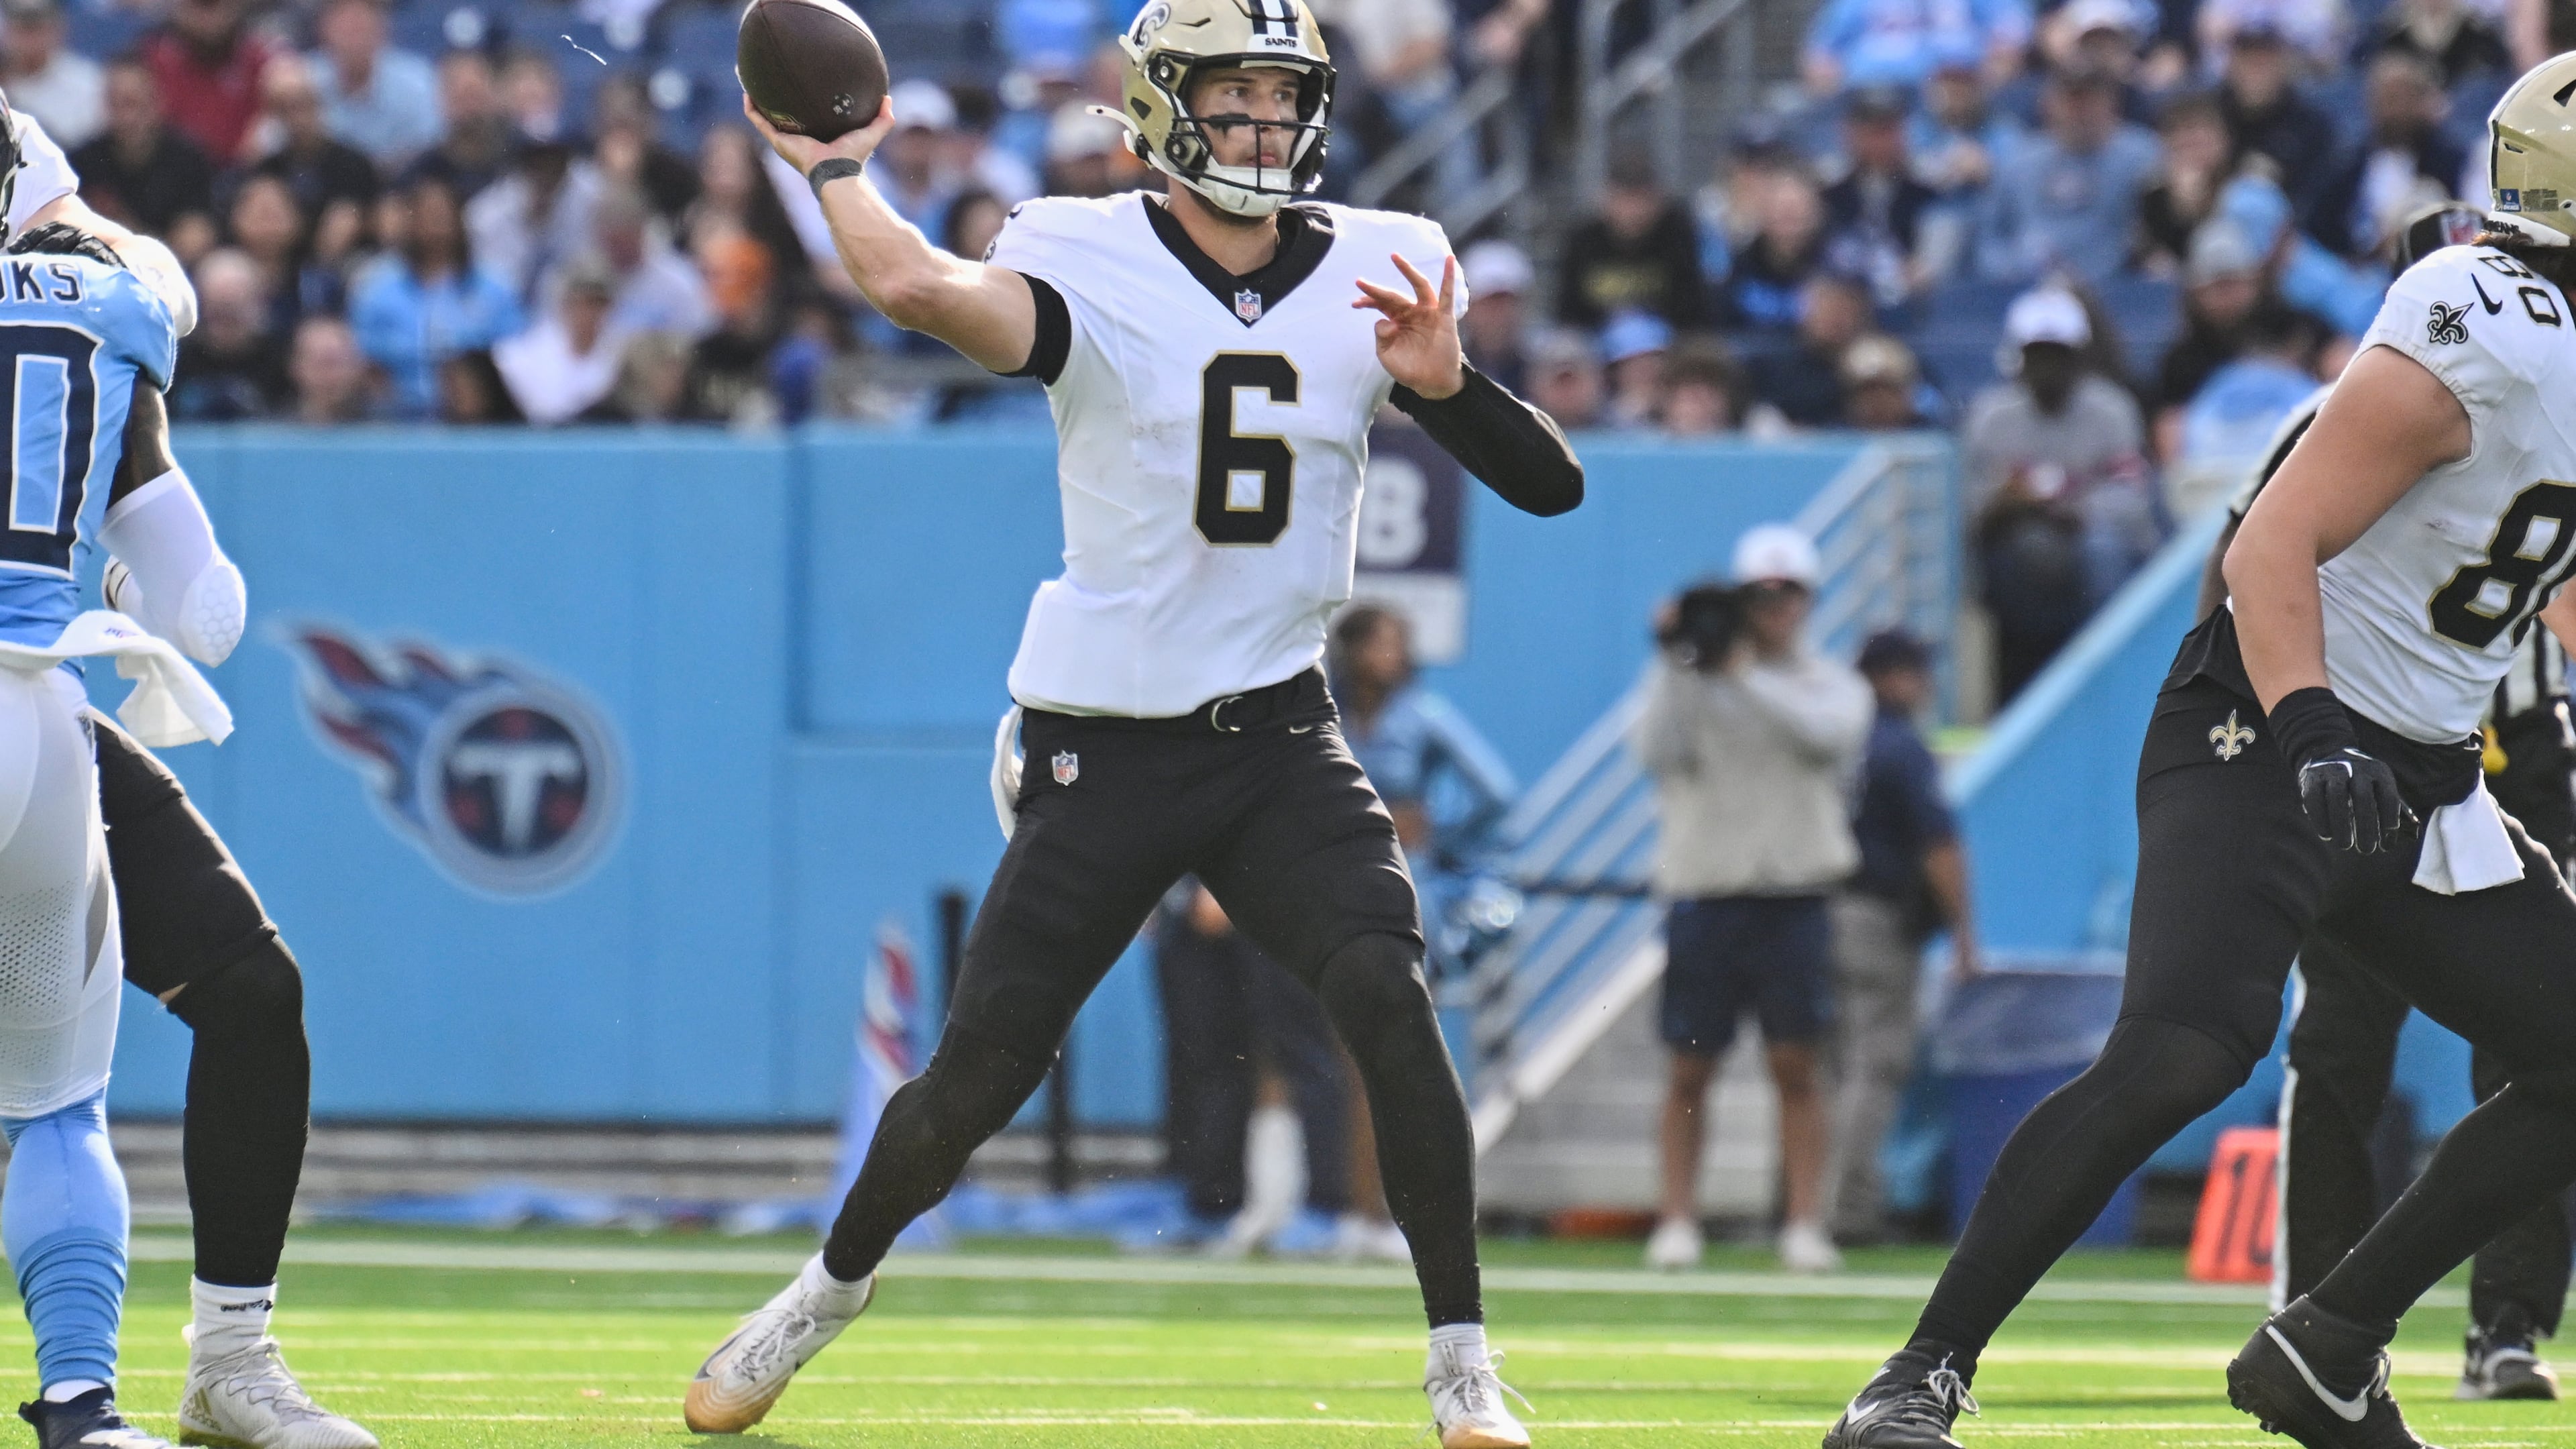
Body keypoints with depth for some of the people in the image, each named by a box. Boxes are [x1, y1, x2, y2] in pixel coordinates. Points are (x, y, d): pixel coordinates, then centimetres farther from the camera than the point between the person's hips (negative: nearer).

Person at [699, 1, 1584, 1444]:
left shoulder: (1375, 272, 1)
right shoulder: (1092, 263, -9)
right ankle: (837, 1282, 31)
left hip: (1280, 735, 2)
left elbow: (1552, 484, -3)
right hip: (1108, 751, -2)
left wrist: (1443, 381, -21)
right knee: (984, 1068, 1)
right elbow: (917, 285, -31)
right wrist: (836, 166, -16)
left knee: (1386, 993, -21)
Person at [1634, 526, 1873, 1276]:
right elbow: (1656, 752, -7)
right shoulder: (1693, 682, 8)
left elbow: (1826, 731, -14)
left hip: (1793, 897, 0)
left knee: (1796, 1065, -4)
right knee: (1690, 1067, 1)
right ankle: (1677, 1221, 6)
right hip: (1704, 896, 0)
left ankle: (1804, 1225, -4)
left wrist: (1744, 674, -19)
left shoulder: (1833, 685, 8)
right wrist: (1675, 665, -16)